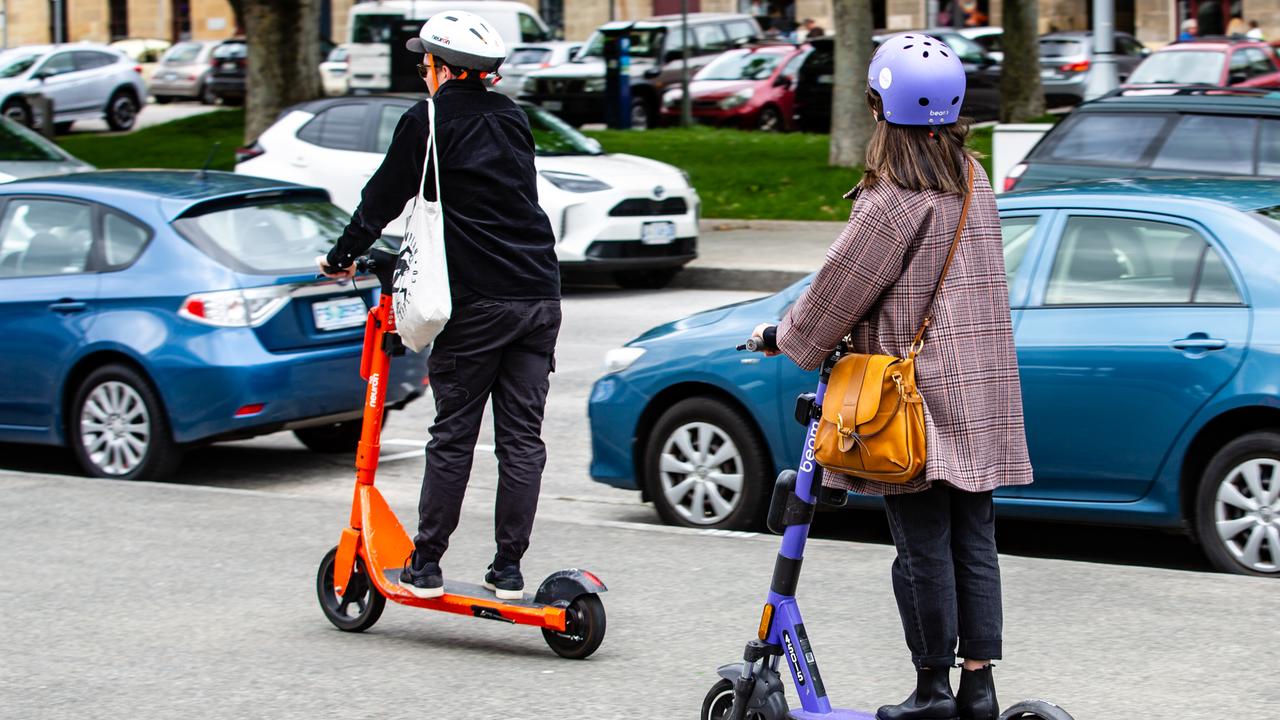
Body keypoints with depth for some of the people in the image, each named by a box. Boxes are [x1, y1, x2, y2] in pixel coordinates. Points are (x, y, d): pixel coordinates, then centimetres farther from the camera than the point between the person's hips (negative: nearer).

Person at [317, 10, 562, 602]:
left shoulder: (428, 121, -3)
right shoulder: (510, 117, 15)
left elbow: (384, 198, 2)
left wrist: (342, 257, 18)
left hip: (477, 302, -5)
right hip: (539, 295, 5)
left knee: (453, 435, 3)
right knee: (522, 436, 5)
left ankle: (426, 565, 8)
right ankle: (509, 569, 6)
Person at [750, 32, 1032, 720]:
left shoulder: (893, 201, -15)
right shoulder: (974, 183, 9)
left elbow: (842, 286, -10)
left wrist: (784, 335, 7)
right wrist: (862, 335, 23)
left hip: (919, 400, -7)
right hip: (980, 400, 7)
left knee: (923, 546, 0)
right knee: (973, 540, 9)